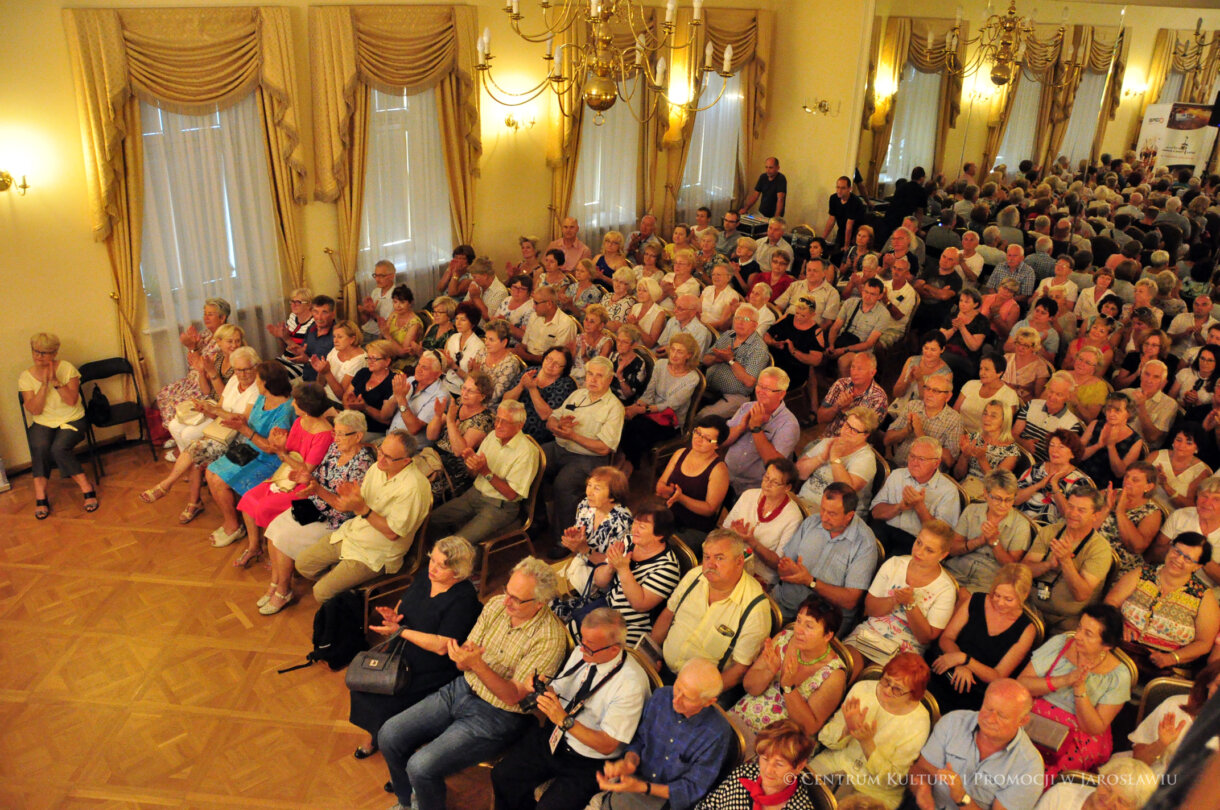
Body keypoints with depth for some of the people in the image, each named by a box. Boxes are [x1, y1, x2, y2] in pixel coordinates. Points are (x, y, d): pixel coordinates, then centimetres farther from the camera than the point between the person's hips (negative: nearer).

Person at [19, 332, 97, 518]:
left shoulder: (67, 368, -2)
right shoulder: (26, 377, 2)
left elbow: (72, 400, -12)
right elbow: (34, 410, -8)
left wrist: (55, 381, -21)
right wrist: (44, 383, -17)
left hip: (71, 420, -2)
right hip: (42, 424, 2)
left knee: (59, 448, -31)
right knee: (40, 447, -31)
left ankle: (87, 489, -21)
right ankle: (40, 496, -26)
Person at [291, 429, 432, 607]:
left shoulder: (413, 486, -26)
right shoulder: (377, 468, -1)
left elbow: (393, 532, -24)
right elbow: (349, 506, 6)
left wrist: (362, 509, -32)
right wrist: (318, 490, -5)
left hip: (375, 554, -8)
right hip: (352, 532, 8)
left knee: (322, 592, -12)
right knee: (302, 563, 9)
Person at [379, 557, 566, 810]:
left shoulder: (549, 638, -22)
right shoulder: (496, 605, -4)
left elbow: (513, 696, -20)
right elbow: (463, 665, 2)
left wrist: (476, 664, -33)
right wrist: (462, 657, -23)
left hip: (497, 716, -7)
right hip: (462, 689, 7)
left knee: (421, 767, -19)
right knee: (389, 735, 0)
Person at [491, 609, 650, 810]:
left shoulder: (631, 683, -23)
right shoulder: (580, 652, -5)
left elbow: (607, 745, -20)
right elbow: (556, 689, 6)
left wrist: (565, 720, -28)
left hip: (587, 763, -6)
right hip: (552, 737, 6)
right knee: (502, 775, -6)